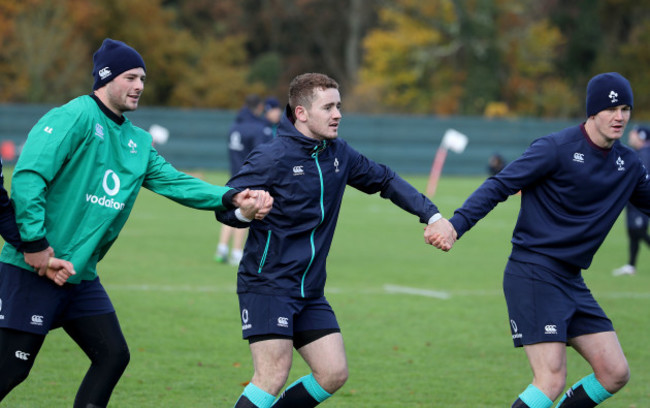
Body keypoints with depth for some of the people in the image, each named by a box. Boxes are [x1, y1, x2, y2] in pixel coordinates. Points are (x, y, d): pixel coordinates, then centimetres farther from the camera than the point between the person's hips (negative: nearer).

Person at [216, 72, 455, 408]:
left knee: (334, 373, 1)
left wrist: (432, 216, 12)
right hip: (267, 286, -7)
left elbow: (385, 180, 21)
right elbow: (224, 208, -11)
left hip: (310, 291, 7)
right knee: (274, 374, -16)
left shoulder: (337, 154, 8)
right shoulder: (273, 158, -13)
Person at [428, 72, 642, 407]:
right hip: (533, 275, -8)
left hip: (571, 280, 8)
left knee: (615, 374, 3)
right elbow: (499, 185, -14)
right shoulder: (556, 148, -11)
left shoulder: (628, 164, 9)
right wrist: (456, 225, -26)